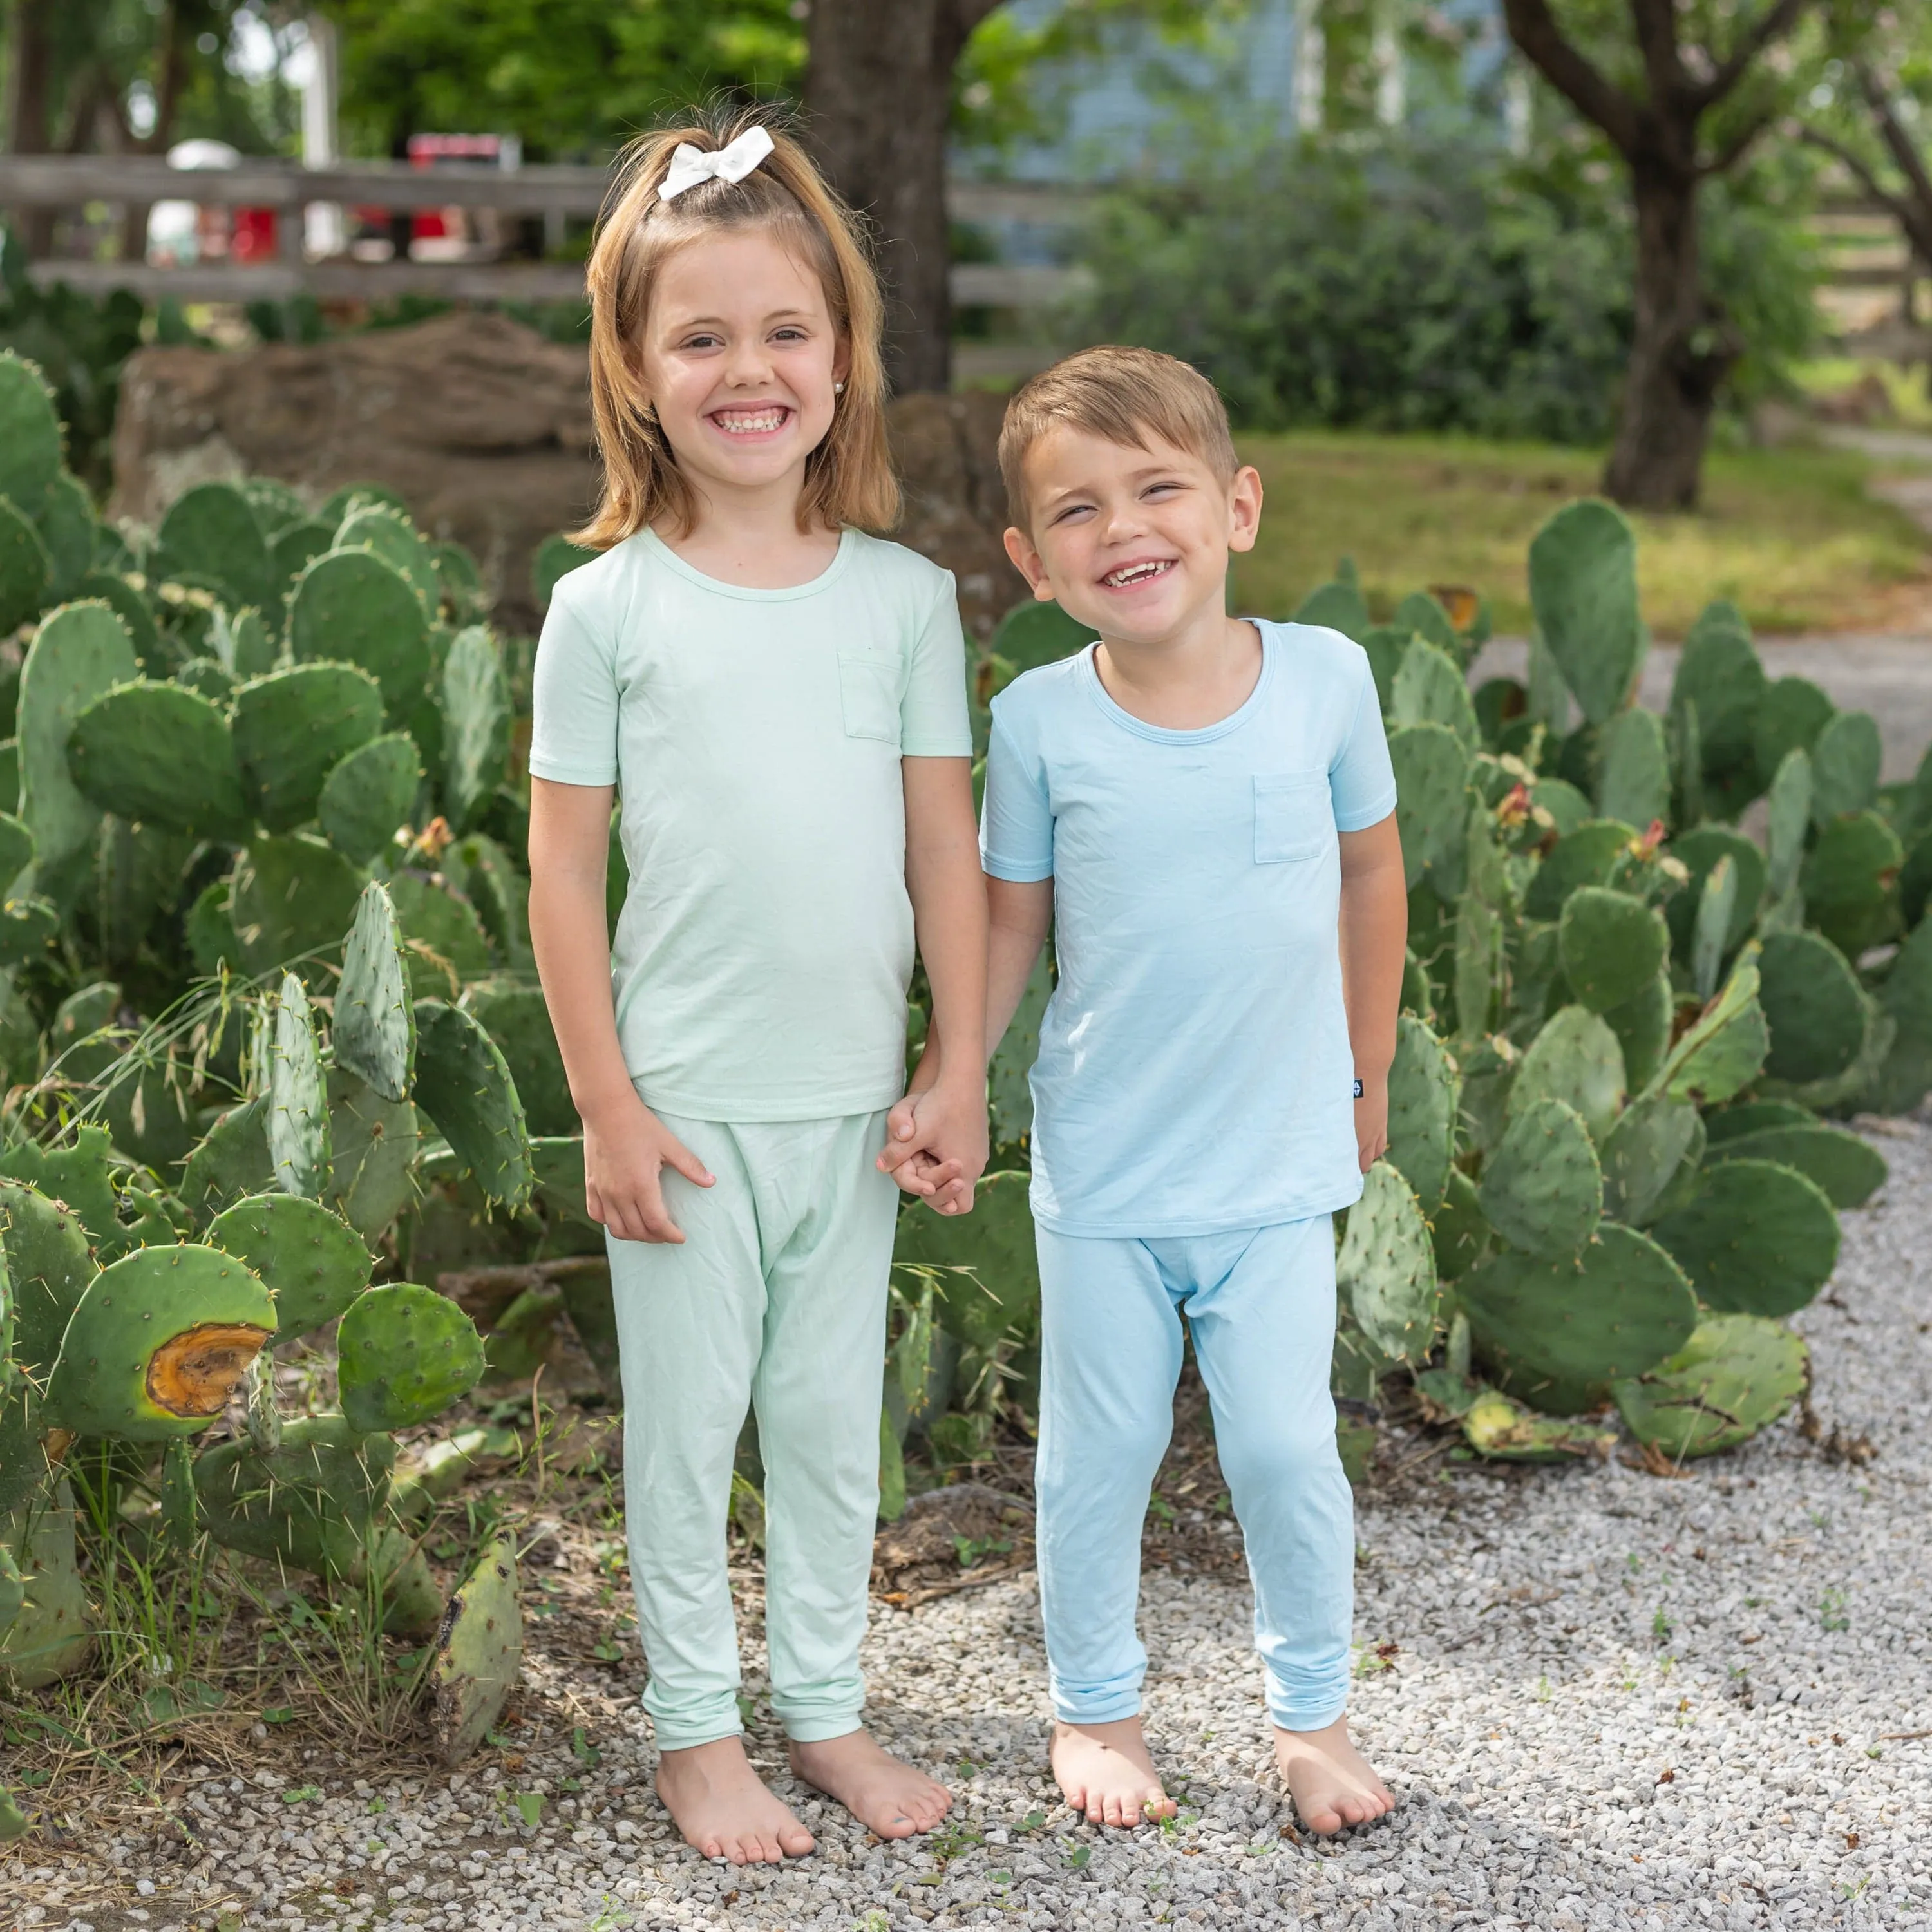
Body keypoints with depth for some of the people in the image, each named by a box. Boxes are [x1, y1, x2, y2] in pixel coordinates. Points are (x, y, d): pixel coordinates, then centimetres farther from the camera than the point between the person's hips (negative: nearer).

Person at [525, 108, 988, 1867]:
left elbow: (945, 849, 3)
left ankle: (827, 1707, 29)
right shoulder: (608, 607, -6)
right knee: (685, 1421, 8)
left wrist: (961, 1073, 1)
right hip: (687, 1099, -2)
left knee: (834, 1414, 14)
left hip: (854, 1094, 2)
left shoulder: (908, 598, 0)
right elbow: (565, 873, -4)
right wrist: (607, 1106, -6)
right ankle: (695, 1730, 23)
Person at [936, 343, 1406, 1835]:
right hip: (1102, 1168, 0)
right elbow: (1009, 926, 2)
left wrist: (1367, 1077, 14)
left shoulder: (1324, 676, -8)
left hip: (1280, 1163, 0)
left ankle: (1315, 1712, 25)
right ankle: (1096, 1707, 31)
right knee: (1101, 1450, 10)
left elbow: (1371, 872, 7)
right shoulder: (1040, 720, -9)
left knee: (1285, 1446, 3)